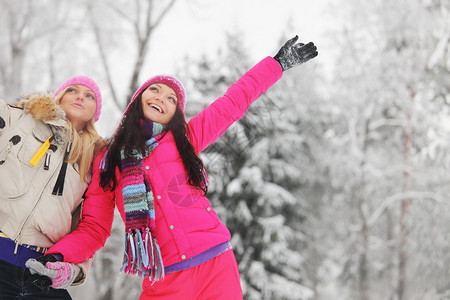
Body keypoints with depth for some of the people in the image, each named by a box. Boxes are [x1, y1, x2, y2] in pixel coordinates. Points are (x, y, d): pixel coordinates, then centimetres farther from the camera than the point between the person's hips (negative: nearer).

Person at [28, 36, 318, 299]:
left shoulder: (185, 139, 11)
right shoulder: (107, 161, 11)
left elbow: (234, 101, 18)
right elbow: (93, 228, 7)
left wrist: (279, 63, 24)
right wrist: (57, 257, -12)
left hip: (217, 266, 1)